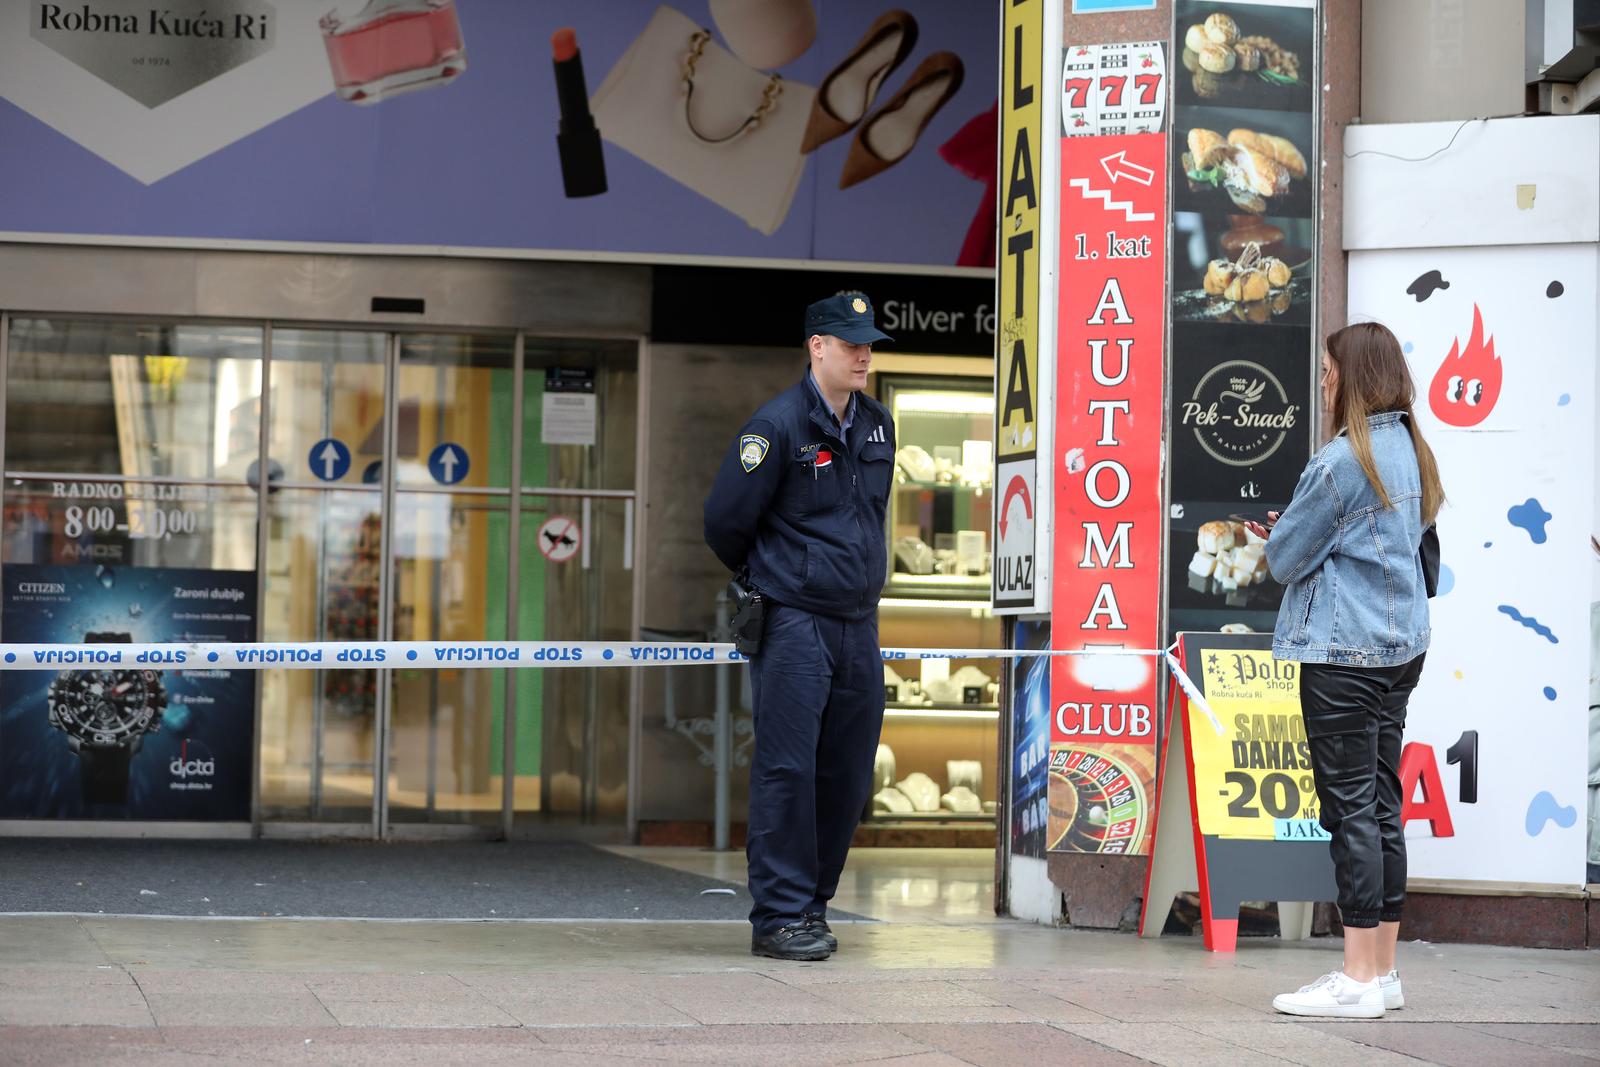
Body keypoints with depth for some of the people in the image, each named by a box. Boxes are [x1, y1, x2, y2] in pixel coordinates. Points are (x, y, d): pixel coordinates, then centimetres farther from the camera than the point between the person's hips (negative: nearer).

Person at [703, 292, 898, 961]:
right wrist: (764, 579, 9)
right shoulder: (778, 425, -10)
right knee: (786, 771, -8)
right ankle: (779, 917, -4)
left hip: (858, 623, 7)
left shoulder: (877, 426, 12)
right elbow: (724, 521, -6)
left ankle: (812, 904, 18)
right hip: (793, 624, -7)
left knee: (847, 774, 8)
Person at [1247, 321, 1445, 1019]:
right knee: (1381, 804, 12)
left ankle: (1358, 980, -7)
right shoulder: (1410, 451, 11)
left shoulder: (1341, 461, -16)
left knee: (1351, 809, -7)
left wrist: (1280, 538, 14)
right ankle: (1383, 970, 16)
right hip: (1401, 646, 9)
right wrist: (1295, 534, 14)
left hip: (1344, 653, -9)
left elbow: (1286, 559, -9)